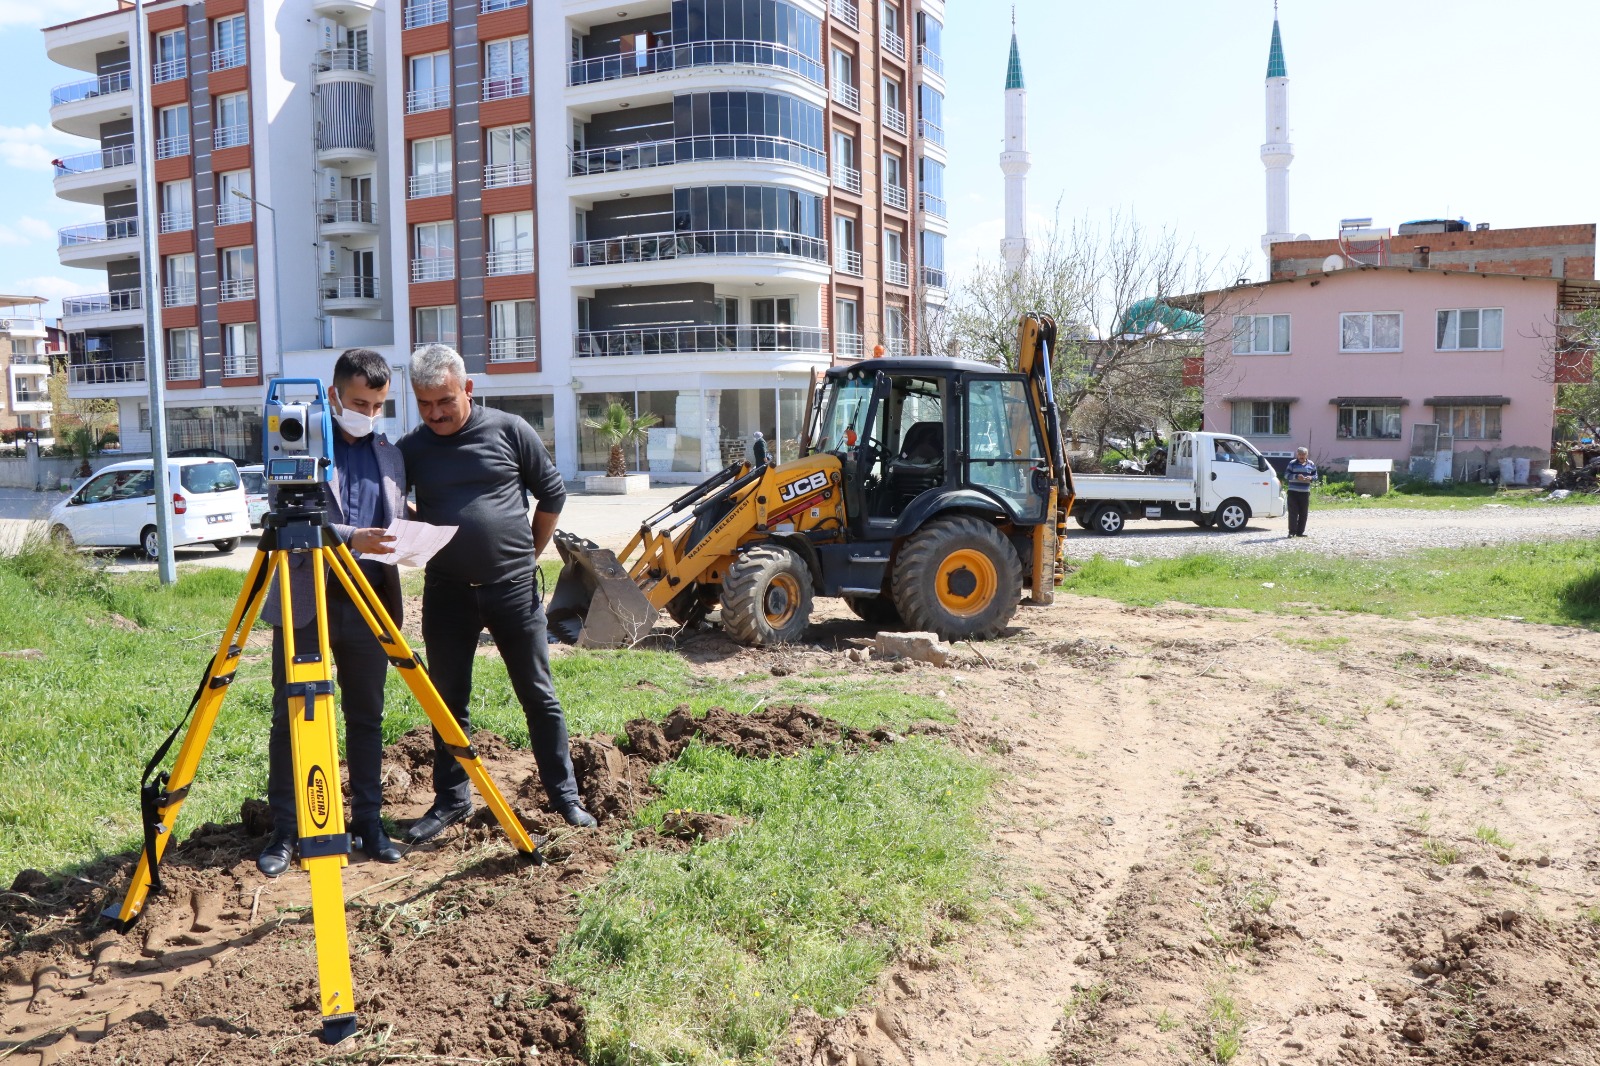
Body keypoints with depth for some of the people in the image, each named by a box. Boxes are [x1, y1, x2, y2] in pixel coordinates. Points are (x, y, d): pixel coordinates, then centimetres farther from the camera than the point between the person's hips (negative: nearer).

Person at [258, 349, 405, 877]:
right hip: (305, 602, -3)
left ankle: (368, 822, 21)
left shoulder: (389, 455, 13)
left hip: (370, 605, 4)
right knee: (290, 719, 3)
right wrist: (350, 539, -23)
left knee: (367, 717, 10)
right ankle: (284, 831, 14)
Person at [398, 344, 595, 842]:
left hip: (513, 586, -2)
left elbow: (552, 494, 6)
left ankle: (565, 796, 16)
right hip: (447, 591, 2)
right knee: (448, 701, 10)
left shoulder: (509, 431, -3)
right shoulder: (411, 448, 4)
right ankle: (451, 800, 24)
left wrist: (528, 554, 7)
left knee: (538, 696, 5)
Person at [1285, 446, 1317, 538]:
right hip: (1293, 491, -3)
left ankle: (1300, 531, 12)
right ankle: (1292, 531, -2)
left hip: (1305, 492, 3)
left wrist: (1310, 478, -8)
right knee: (1293, 512, -6)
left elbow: (1315, 475, 15)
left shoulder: (1311, 464, 10)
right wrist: (1296, 476, -19)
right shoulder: (1292, 463, 1)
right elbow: (1286, 475, -3)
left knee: (1303, 513, 5)